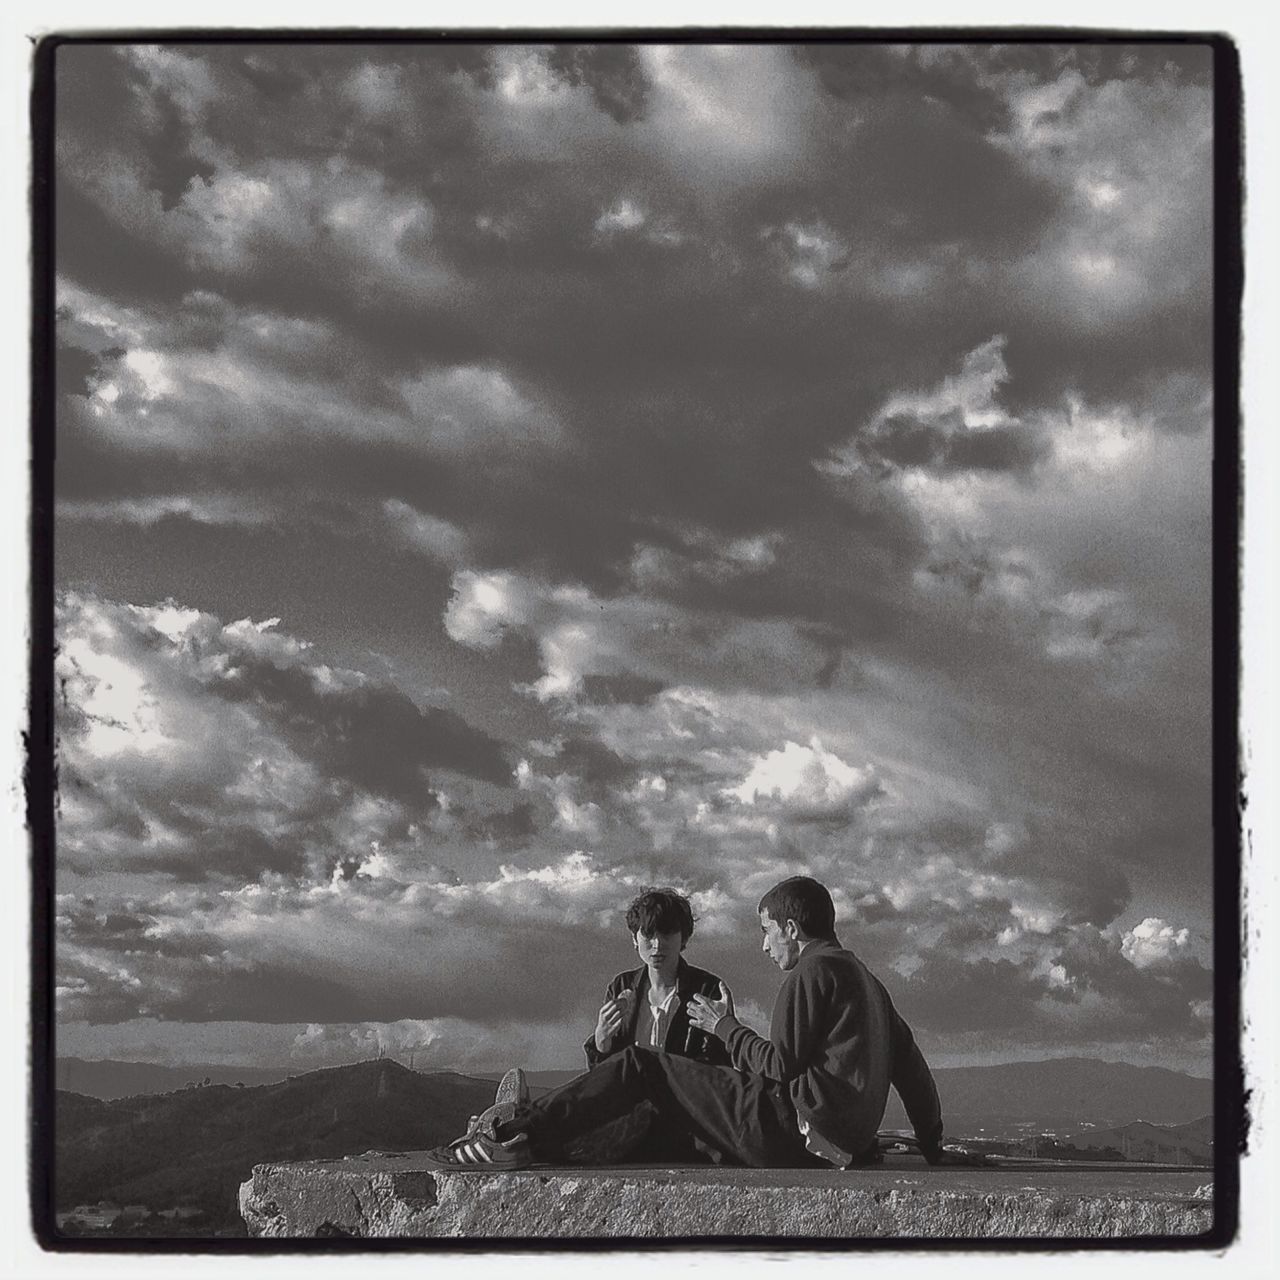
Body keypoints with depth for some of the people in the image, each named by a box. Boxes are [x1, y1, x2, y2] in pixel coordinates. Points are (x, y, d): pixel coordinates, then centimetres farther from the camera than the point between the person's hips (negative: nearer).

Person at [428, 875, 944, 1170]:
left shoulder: (811, 973, -7)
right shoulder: (867, 981, 24)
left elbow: (782, 1063, -14)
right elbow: (911, 1064, 22)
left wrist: (725, 1027, 2)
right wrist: (933, 1148, 26)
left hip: (789, 1124, -9)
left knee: (641, 1066, -4)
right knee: (661, 1103, 19)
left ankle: (516, 1129, -8)